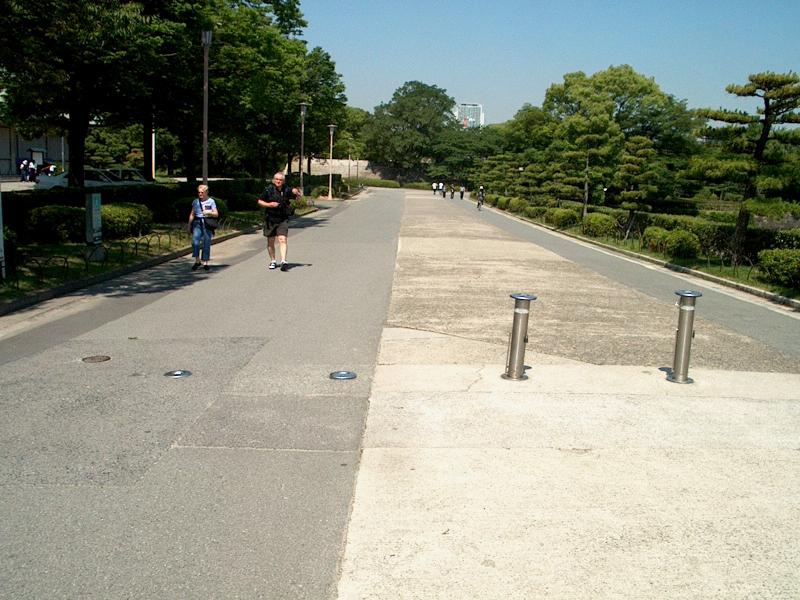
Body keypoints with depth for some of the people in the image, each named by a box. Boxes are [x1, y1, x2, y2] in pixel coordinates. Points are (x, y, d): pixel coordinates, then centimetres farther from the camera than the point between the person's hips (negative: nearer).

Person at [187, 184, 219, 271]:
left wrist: (208, 212, -16)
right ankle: (197, 261, -11)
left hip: (208, 224, -1)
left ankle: (205, 263, 8)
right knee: (195, 241, -19)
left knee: (206, 243, -1)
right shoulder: (195, 201, 11)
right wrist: (189, 225, 12)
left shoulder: (211, 201, 4)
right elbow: (192, 214, 15)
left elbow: (216, 214, 2)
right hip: (197, 222, 1)